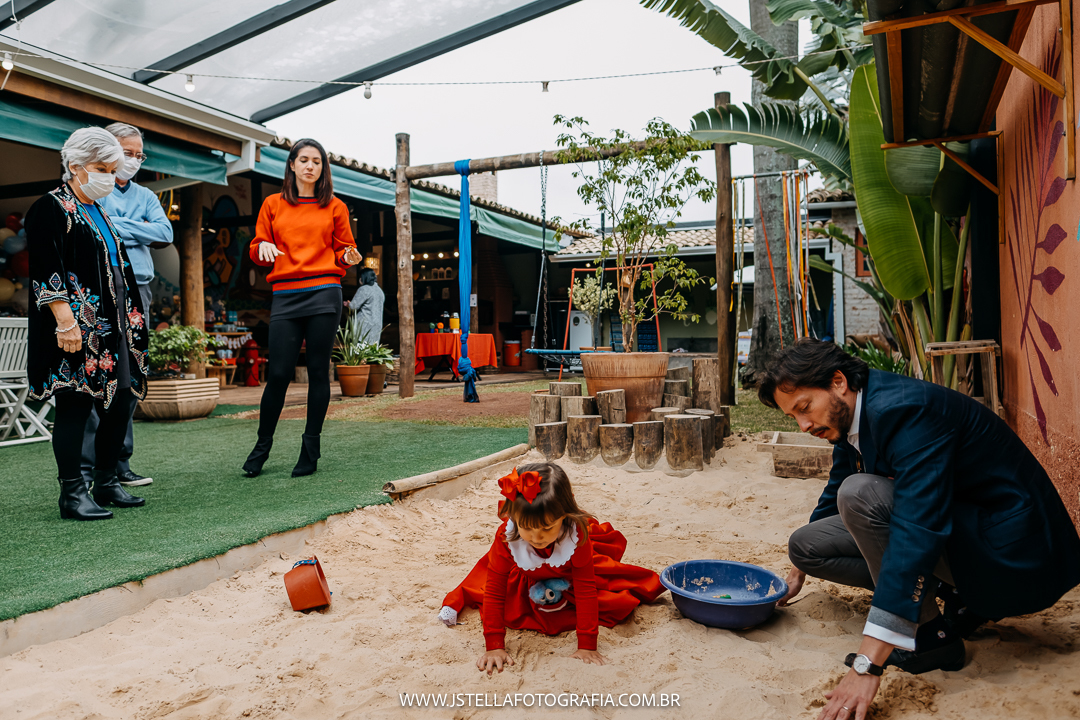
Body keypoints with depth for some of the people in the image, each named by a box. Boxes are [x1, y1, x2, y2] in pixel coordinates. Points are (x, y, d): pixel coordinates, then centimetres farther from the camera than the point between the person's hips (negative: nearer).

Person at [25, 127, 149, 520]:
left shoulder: (100, 213, 20)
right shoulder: (50, 208, -5)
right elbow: (45, 271, -14)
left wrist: (130, 319, 20)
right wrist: (65, 320, -22)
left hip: (113, 326, 9)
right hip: (75, 328, -9)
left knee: (121, 402, 8)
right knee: (74, 405, -5)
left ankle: (107, 483, 19)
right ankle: (72, 494, 3)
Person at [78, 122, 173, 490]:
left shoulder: (145, 196, 20)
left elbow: (165, 233, 2)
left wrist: (116, 225, -4)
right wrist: (140, 232, -7)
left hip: (138, 291, 5)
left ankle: (119, 465, 11)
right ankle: (85, 467, -3)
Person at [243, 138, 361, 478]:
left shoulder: (335, 207, 12)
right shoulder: (273, 204, 13)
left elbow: (342, 251, 16)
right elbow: (257, 253, 15)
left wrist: (348, 257, -6)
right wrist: (263, 247, -8)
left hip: (324, 294, 0)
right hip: (285, 295, 0)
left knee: (318, 371, 0)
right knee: (278, 373, -4)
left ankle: (310, 448, 10)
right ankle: (262, 445, 14)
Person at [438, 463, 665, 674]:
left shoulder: (576, 534, -43)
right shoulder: (506, 537, -42)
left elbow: (586, 590, -34)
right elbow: (494, 590, -33)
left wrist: (587, 646, -35)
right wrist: (494, 646, -35)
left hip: (568, 577, 0)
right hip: (528, 580, 1)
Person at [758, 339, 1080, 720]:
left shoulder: (906, 408, -28)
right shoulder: (851, 417, 1)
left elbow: (917, 535, -36)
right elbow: (833, 498, 22)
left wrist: (867, 664, -37)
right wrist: (799, 568, 33)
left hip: (1011, 553, -9)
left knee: (859, 493, -29)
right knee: (804, 544, 3)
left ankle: (932, 634, -12)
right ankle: (955, 595, 5)